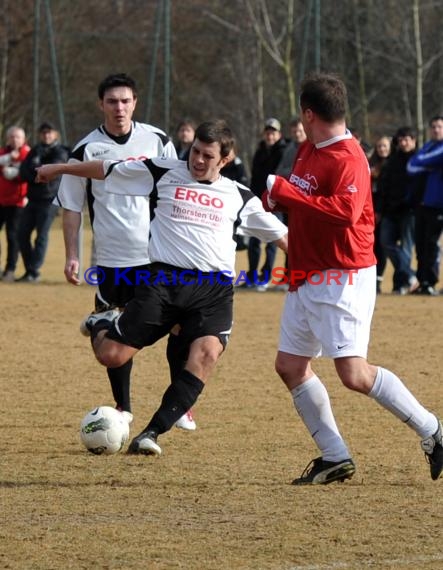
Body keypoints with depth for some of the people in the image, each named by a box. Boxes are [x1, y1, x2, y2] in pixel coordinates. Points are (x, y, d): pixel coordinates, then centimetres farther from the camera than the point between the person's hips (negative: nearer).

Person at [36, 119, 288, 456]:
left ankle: (153, 432, -23)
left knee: (206, 352, -28)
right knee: (111, 355, -9)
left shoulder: (239, 196, 13)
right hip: (165, 278, -1)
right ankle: (101, 325, 31)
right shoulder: (164, 173, 9)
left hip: (214, 288, 1)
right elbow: (107, 170, 16)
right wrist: (58, 169, 24)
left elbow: (279, 233, 21)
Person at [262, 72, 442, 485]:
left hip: (343, 279, -10)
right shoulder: (308, 150, 11)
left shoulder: (348, 159, -17)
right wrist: (276, 196, 4)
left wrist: (286, 192, -28)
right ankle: (335, 458, 13)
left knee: (354, 373, -15)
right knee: (290, 366, 8)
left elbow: (346, 210, -32)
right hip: (307, 279, 10)